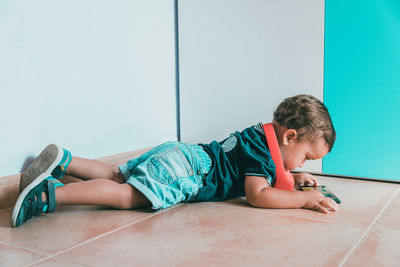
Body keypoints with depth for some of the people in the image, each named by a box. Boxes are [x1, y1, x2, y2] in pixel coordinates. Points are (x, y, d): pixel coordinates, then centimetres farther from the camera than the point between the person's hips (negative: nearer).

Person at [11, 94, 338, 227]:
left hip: (179, 154, 9)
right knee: (126, 195, -20)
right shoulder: (263, 148, -11)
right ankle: (51, 193, -26)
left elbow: (259, 172, 36)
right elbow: (257, 195, -21)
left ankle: (62, 161, 7)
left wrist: (292, 177, 28)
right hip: (182, 168, -9)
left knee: (116, 178, 10)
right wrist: (305, 199, -17)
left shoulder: (262, 134, 19)